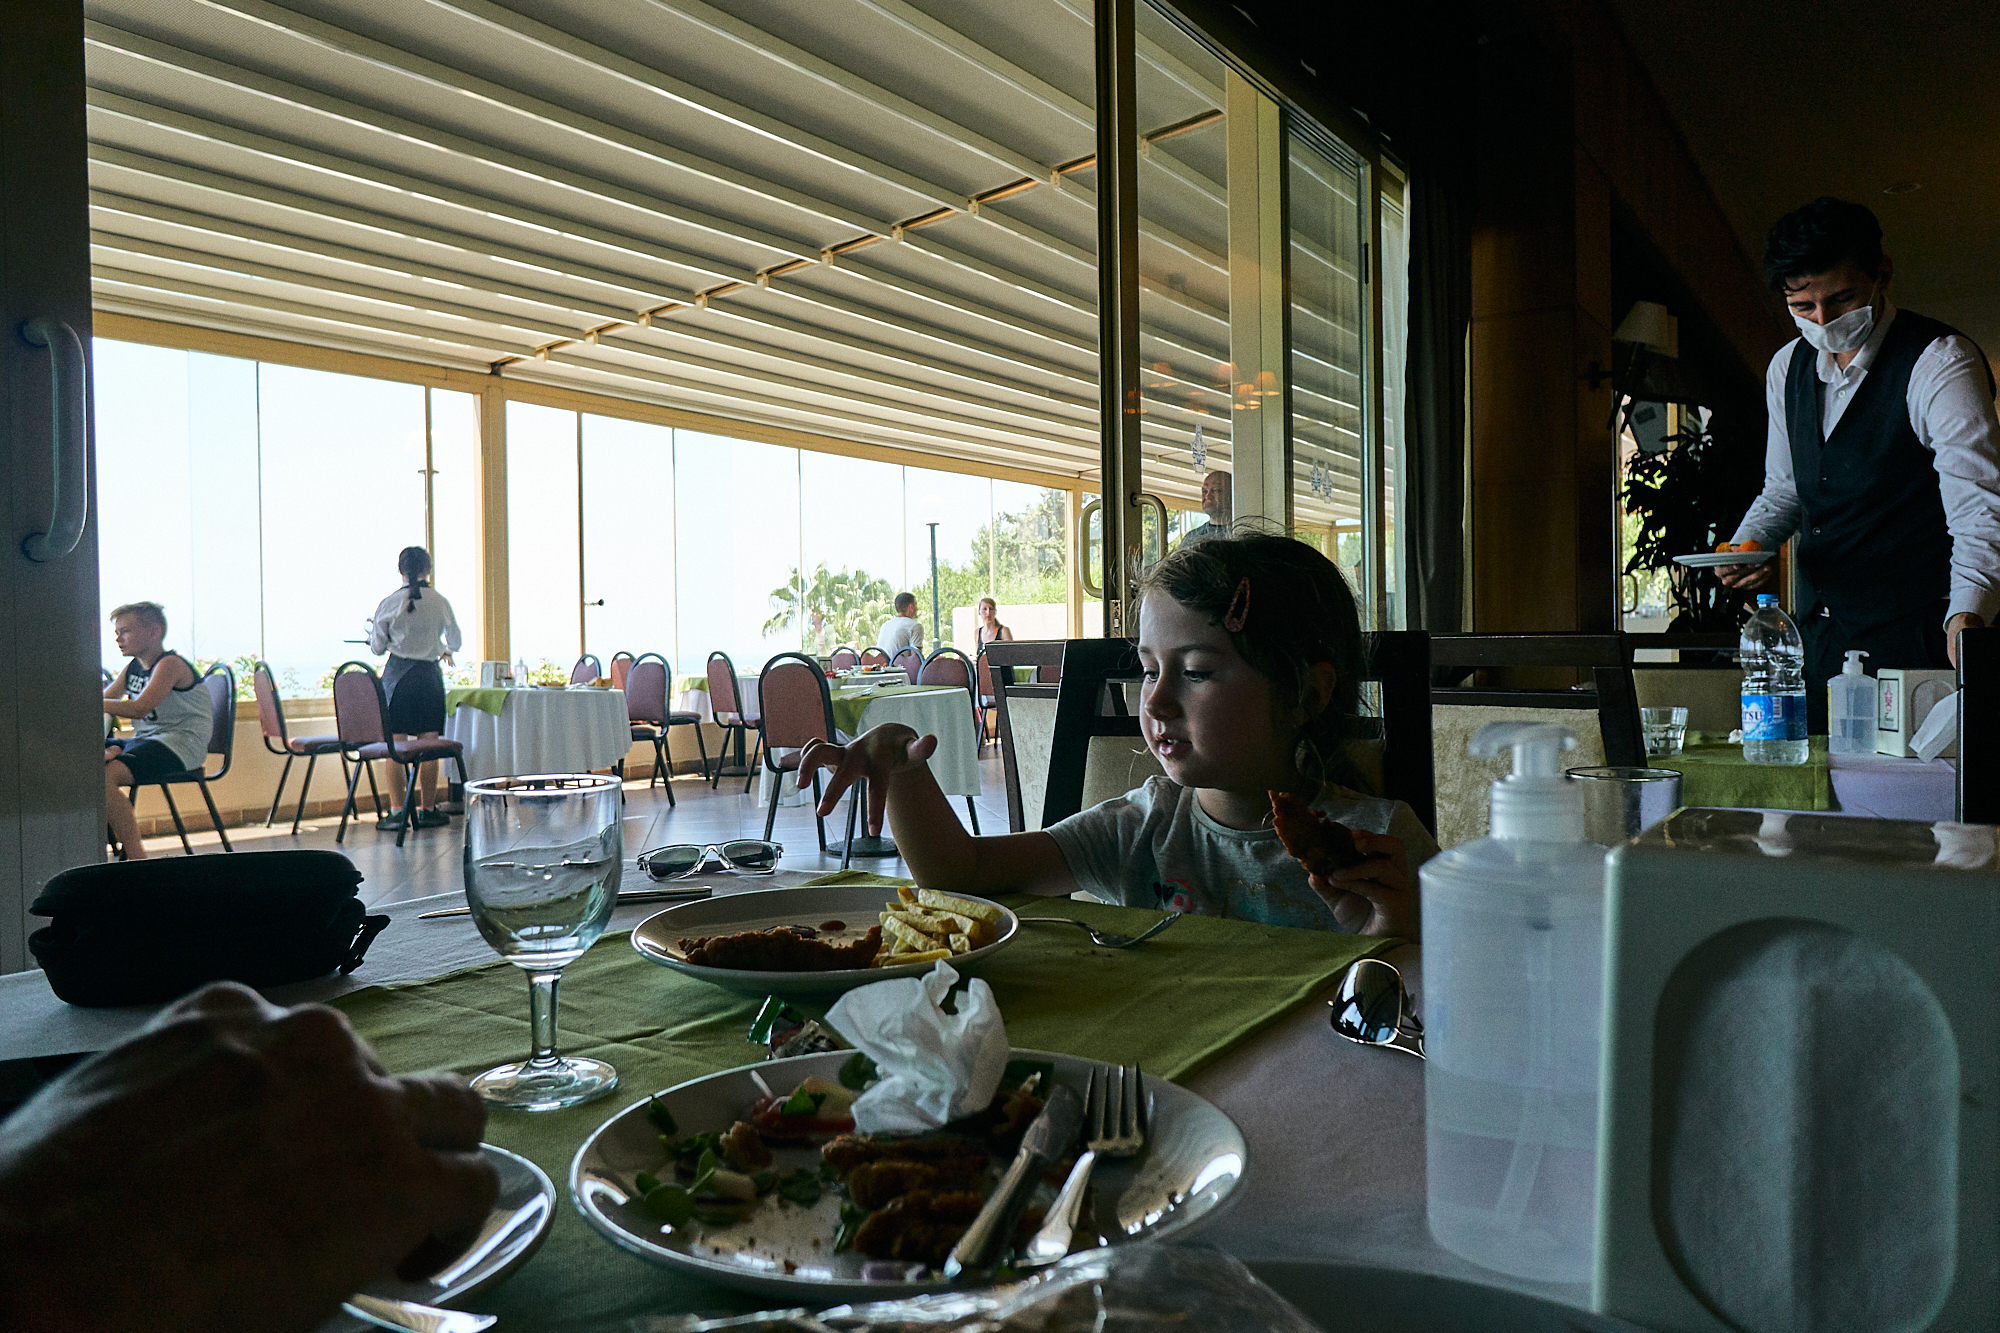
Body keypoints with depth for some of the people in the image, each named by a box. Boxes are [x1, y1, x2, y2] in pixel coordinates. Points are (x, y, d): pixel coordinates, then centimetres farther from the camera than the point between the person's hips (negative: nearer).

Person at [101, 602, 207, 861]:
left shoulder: (170, 664, -12)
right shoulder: (132, 668, 17)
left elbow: (140, 709, -24)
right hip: (144, 740, 9)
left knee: (103, 777, -29)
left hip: (179, 744, -9)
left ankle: (136, 856, -20)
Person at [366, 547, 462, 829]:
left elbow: (377, 647, 3)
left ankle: (397, 812, 1)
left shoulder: (389, 603, -3)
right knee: (429, 744, 4)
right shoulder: (440, 602, 0)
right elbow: (455, 642, 11)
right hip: (429, 673, 1)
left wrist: (372, 629, 25)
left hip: (397, 673, -1)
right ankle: (428, 810, 9)